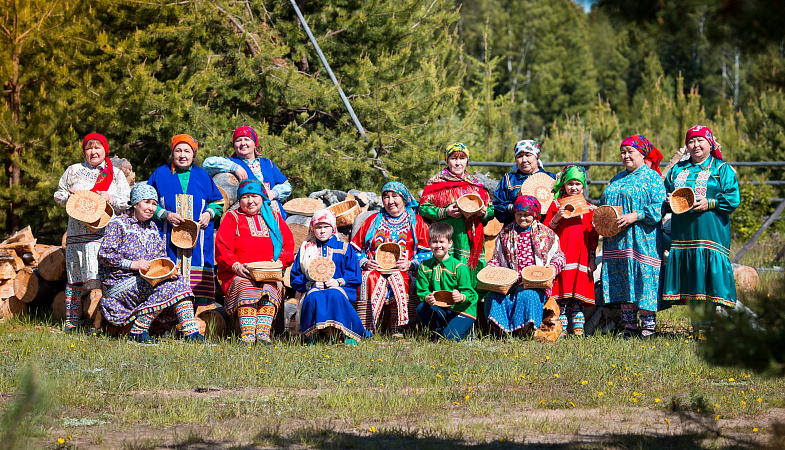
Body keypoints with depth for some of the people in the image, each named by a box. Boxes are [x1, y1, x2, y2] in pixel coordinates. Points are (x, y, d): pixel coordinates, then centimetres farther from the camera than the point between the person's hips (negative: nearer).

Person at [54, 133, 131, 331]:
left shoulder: (116, 173, 12)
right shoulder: (73, 171, 14)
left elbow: (127, 202, 9)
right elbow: (58, 195, 19)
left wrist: (110, 199, -10)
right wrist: (69, 197, -3)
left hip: (107, 231, -1)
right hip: (79, 231, 1)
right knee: (75, 276, 0)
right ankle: (71, 319, 6)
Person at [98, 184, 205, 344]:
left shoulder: (152, 228, 19)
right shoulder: (118, 224, -3)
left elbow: (161, 256, 16)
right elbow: (104, 254, -12)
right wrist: (132, 264, -22)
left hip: (146, 280, 7)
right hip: (120, 284, -7)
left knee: (179, 281, -15)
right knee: (166, 287, -28)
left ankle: (190, 332, -21)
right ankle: (138, 330, -23)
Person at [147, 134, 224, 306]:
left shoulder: (202, 176, 16)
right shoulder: (160, 174, 11)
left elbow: (218, 202, 21)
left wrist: (209, 214, 0)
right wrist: (165, 215, -8)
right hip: (169, 238, -1)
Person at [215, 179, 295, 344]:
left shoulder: (274, 218, 22)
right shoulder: (232, 218, 15)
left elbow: (288, 246, 14)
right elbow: (222, 249, 3)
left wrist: (278, 263, -7)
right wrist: (236, 266, -15)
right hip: (237, 275, -2)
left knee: (269, 287, -33)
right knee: (246, 287, -35)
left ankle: (263, 333, -48)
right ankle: (246, 336, -49)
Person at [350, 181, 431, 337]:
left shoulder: (416, 222, 15)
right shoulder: (373, 221, 22)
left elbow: (426, 252, 9)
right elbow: (357, 249, 20)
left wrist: (411, 264, -9)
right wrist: (365, 262, 0)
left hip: (403, 271, -1)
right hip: (375, 269, 2)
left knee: (400, 281, -36)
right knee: (368, 280, -33)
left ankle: (397, 330, -31)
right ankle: (367, 330, -32)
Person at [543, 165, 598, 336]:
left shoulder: (589, 208, 11)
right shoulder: (557, 204, 6)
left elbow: (593, 236, 13)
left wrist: (592, 258, 6)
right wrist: (556, 218, -14)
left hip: (581, 257, 2)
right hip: (561, 255, -2)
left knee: (579, 290, 0)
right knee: (561, 291, -5)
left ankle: (577, 327, 5)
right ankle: (561, 327, -1)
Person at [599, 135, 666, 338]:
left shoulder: (652, 178, -1)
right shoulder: (617, 179, 21)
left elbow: (659, 207, -11)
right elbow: (604, 204, 28)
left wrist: (635, 216, -20)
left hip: (641, 240, -7)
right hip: (617, 242, 7)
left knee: (643, 276, -9)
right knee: (622, 282, 4)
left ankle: (648, 327, -6)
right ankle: (629, 327, 8)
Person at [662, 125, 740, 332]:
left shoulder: (722, 169, 5)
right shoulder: (677, 169, 19)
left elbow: (732, 199, -4)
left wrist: (709, 203, -16)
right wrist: (668, 201, 0)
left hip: (710, 233, -4)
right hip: (682, 235, 4)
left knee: (706, 283, -9)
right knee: (689, 284, 2)